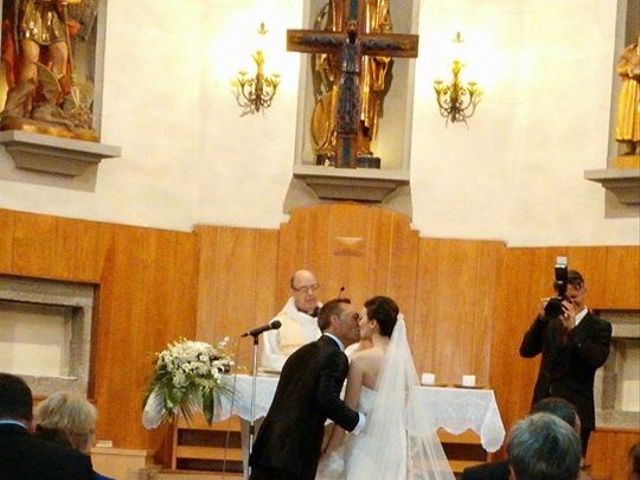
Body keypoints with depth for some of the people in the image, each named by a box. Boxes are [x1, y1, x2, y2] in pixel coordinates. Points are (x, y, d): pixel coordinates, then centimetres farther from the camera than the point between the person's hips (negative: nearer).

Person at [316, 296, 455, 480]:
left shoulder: (361, 361, -12)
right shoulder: (403, 358, 5)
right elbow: (404, 409, 12)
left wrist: (329, 454, -3)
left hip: (369, 446, -6)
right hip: (397, 445, 6)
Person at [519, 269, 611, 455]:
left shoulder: (599, 327, 1)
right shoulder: (551, 322, 13)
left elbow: (598, 359, -15)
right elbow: (526, 351, 5)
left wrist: (573, 328, -20)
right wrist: (541, 318, -7)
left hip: (576, 412, -4)